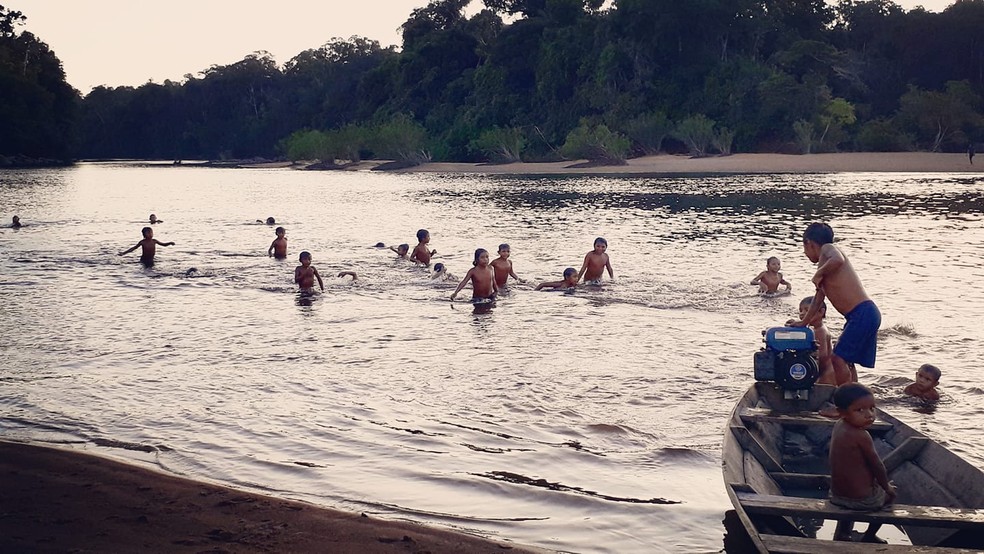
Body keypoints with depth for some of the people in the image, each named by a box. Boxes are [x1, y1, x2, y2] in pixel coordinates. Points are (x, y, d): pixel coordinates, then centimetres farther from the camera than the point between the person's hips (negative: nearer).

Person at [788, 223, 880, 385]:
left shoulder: (828, 248, -5)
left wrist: (818, 274, -14)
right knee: (846, 361, 16)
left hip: (863, 315, -10)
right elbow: (819, 297, 31)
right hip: (866, 315, 10)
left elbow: (838, 260, -32)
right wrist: (803, 323, 37)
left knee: (838, 359, -10)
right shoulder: (825, 261, 23)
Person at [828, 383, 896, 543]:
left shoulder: (838, 426, -2)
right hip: (862, 499, -7)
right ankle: (869, 536, 35)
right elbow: (877, 466, -14)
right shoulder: (861, 436, -27)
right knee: (890, 495, 25)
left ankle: (842, 533, 46)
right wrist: (887, 486, 1)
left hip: (836, 495, 7)